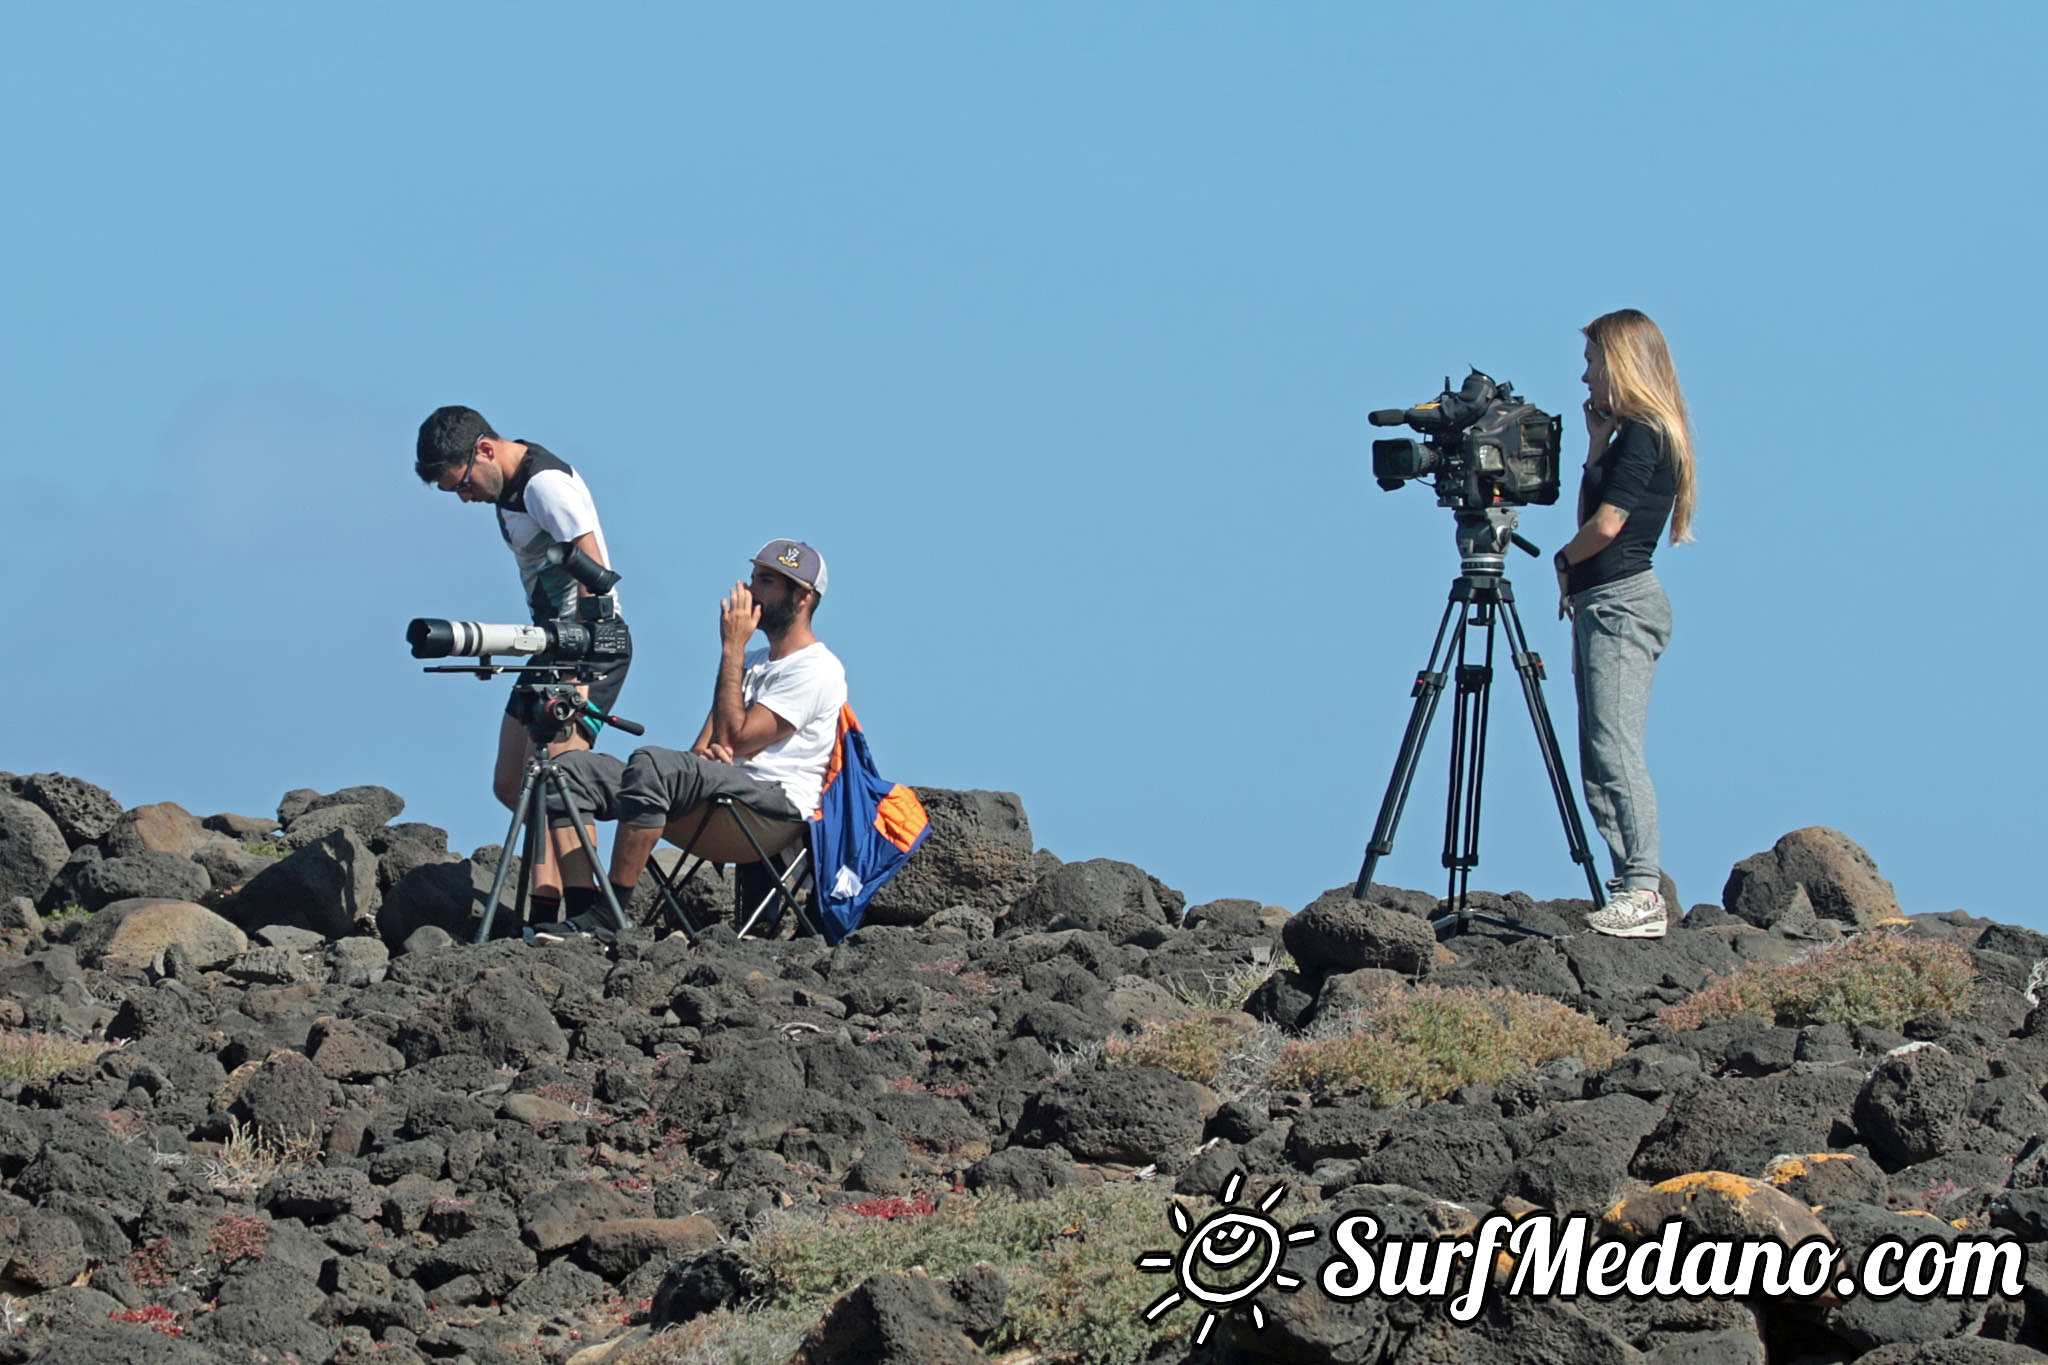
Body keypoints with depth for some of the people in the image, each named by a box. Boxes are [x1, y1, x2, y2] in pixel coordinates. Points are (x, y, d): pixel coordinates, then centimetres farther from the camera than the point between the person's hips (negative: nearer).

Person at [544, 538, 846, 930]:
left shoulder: (815, 670, -4)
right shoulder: (753, 662, 27)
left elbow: (735, 737, -12)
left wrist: (733, 648, -6)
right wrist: (703, 752, -5)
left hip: (775, 803, -9)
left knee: (651, 764, -35)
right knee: (573, 770, -7)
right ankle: (580, 917, -22)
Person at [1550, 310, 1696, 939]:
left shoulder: (1642, 436, -11)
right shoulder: (1626, 435, 18)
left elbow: (1607, 524, -16)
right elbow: (1591, 518, 19)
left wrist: (1565, 562, 2)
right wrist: (1595, 446, 13)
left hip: (1621, 603, -11)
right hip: (1600, 606, 11)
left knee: (1615, 750, -16)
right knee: (1598, 760, 7)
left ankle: (1643, 894, -21)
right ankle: (1631, 889, 4)